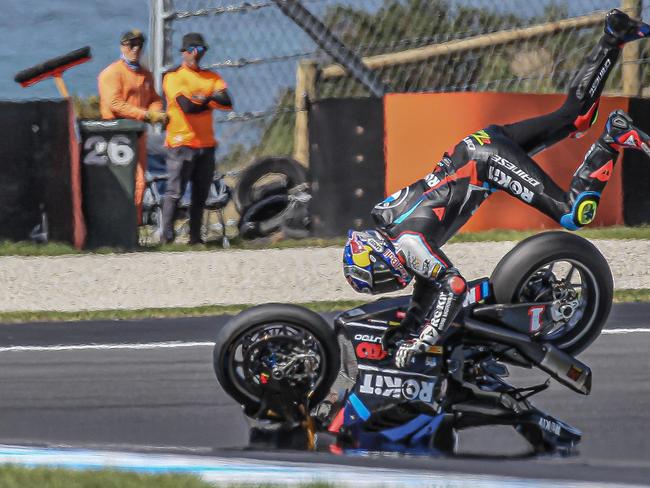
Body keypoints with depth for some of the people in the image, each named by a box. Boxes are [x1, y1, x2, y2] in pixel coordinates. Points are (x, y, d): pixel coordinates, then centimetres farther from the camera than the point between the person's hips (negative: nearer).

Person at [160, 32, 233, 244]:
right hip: (181, 143, -5)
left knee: (201, 194, 7)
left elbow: (227, 103, -1)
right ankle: (166, 237, -7)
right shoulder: (173, 77, -2)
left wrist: (205, 99, -13)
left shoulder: (212, 77, 14)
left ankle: (195, 237, 12)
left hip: (206, 144, 5)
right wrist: (211, 102, -3)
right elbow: (186, 106, -16)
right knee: (174, 192, -8)